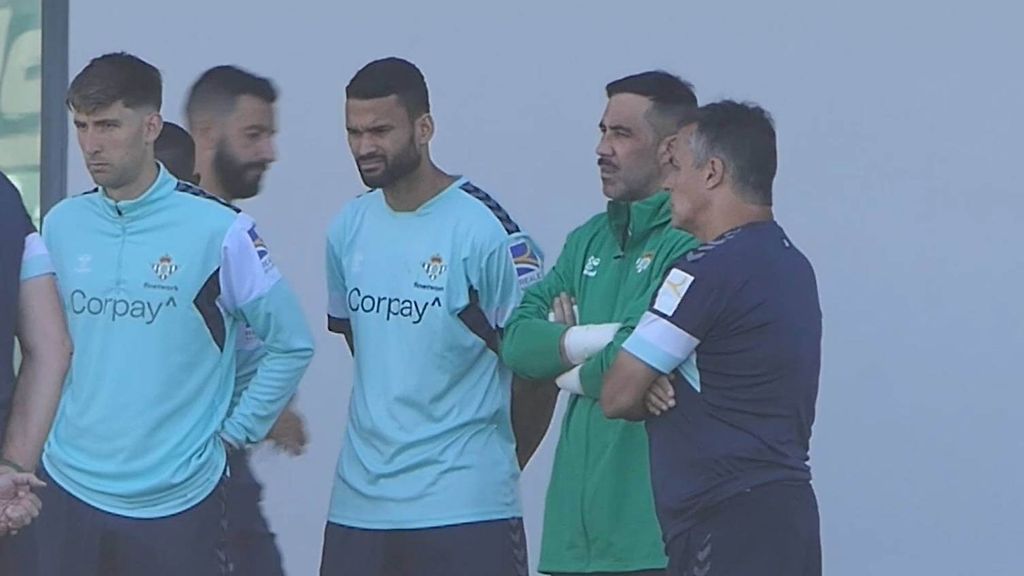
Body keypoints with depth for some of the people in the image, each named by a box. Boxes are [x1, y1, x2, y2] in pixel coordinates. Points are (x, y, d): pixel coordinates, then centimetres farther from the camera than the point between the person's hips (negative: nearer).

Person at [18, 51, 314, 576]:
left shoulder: (217, 229, -8)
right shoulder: (61, 226, 4)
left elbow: (291, 346, 0)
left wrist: (234, 432, -2)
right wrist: (50, 425, 9)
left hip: (178, 499, -3)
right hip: (70, 488, 4)